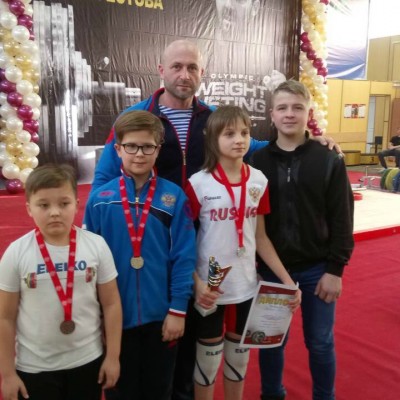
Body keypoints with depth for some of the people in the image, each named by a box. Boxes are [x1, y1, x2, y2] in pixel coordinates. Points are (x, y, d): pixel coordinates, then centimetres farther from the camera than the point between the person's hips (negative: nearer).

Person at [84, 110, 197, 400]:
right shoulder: (99, 199, -6)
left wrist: (178, 309, -8)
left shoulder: (174, 197, -8)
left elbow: (184, 256, -7)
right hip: (116, 316, 1)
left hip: (161, 315, 0)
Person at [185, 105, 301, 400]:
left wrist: (287, 279, 2)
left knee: (239, 355, 20)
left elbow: (260, 237, 6)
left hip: (246, 285, 4)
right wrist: (196, 283, -17)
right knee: (208, 358, 13)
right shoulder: (198, 184, -12)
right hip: (210, 288, -3)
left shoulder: (259, 181, -1)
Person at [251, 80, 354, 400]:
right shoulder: (257, 161, -2)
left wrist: (335, 269, -7)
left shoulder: (330, 161, -4)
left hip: (316, 269, 0)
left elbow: (341, 220, -4)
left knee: (320, 343, 14)